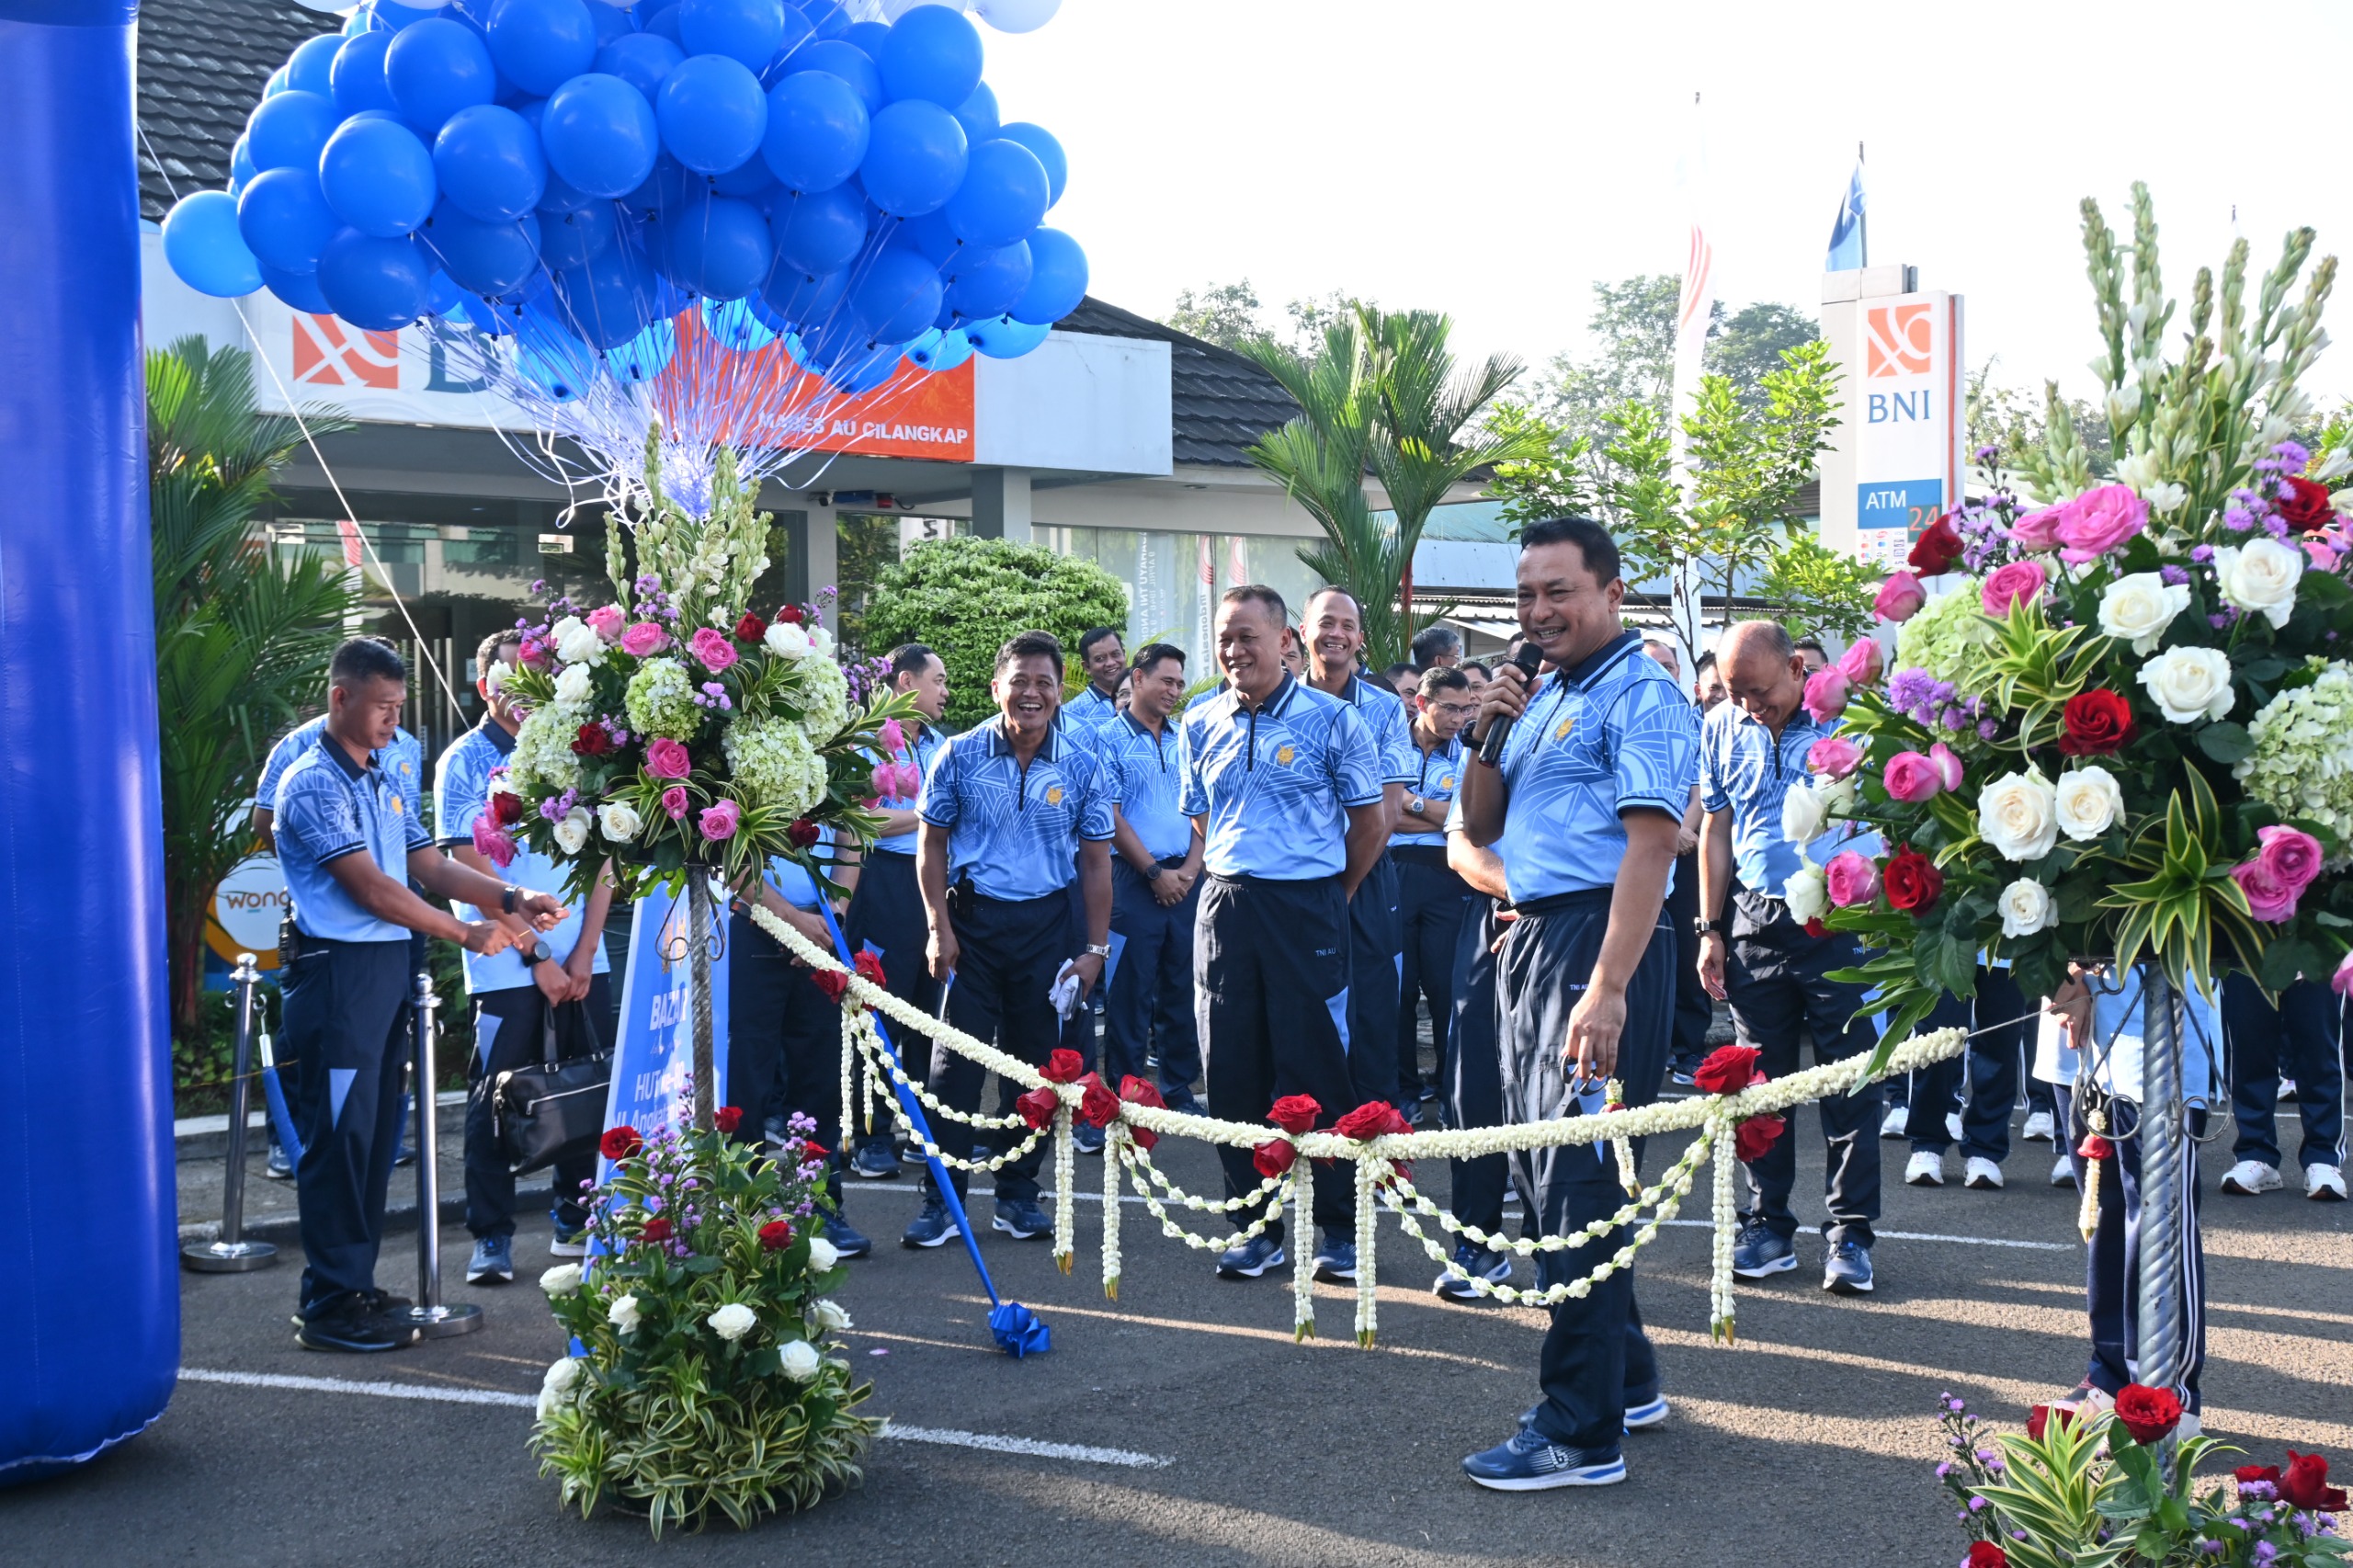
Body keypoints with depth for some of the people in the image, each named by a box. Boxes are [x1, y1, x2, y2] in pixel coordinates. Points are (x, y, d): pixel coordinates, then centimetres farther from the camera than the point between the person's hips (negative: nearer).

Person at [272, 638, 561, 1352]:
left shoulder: (383, 784, 16)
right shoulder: (313, 784, -11)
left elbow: (432, 867, 14)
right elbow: (372, 890, -16)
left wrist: (512, 899, -2)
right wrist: (466, 934, -13)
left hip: (387, 969, 9)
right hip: (338, 971, -9)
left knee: (376, 1134, 12)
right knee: (340, 1135, -5)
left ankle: (356, 1286, 21)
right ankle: (330, 1305, 1)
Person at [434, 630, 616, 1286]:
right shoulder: (464, 761, -1)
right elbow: (473, 869, -6)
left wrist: (584, 951, -3)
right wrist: (536, 956, -10)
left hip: (581, 960, 4)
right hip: (505, 963, -4)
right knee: (497, 1097, 1)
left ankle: (575, 1222, 21)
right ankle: (492, 1238, 10)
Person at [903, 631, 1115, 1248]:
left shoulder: (1083, 768, 1)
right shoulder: (960, 756, -2)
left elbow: (1095, 864, 5)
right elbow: (932, 847, 3)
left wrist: (1095, 948, 2)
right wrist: (939, 927, -6)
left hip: (1046, 925, 2)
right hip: (971, 919, -1)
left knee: (1035, 1062, 8)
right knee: (956, 1059, -4)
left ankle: (1018, 1192, 21)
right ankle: (941, 1199, 4)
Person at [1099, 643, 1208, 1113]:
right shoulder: (1111, 739, -2)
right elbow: (1111, 817, -8)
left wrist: (1190, 869, -2)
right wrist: (1155, 872, -10)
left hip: (1186, 879, 5)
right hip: (1134, 879, -5)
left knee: (1181, 987, 9)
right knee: (1131, 990, -2)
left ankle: (1179, 1088, 18)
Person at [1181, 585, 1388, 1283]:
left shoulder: (1332, 719, -4)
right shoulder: (1200, 722, 8)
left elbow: (1372, 820, 3)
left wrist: (1334, 894, 8)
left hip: (1308, 911, -4)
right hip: (1225, 907, 4)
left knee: (1316, 1070, -1)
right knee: (1233, 1073, 5)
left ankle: (1339, 1226, 11)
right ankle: (1256, 1225, 16)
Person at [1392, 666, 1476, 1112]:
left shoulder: (1468, 753, 7)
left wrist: (1410, 802, -7)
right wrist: (1439, 817, -6)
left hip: (1446, 878, 0)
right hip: (1392, 873, 0)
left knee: (1446, 985, 1)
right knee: (1397, 984, 4)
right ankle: (1404, 1088, 14)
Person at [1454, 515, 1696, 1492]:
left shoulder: (1640, 695, -9)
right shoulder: (1542, 695, 17)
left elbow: (1651, 842, -19)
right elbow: (1480, 828, 20)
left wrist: (1608, 989, -27)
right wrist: (1488, 736, 1)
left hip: (1599, 943, -9)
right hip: (1529, 939, 9)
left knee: (1576, 1180, -8)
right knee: (1543, 1172, 14)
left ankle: (1582, 1430, -1)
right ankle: (1626, 1380, 29)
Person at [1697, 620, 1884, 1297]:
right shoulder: (1722, 730, 8)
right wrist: (1712, 930, 9)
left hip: (1841, 923, -3)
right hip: (1755, 926, 4)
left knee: (1850, 1083, 1)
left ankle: (1850, 1235, 10)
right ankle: (1769, 1227, 19)